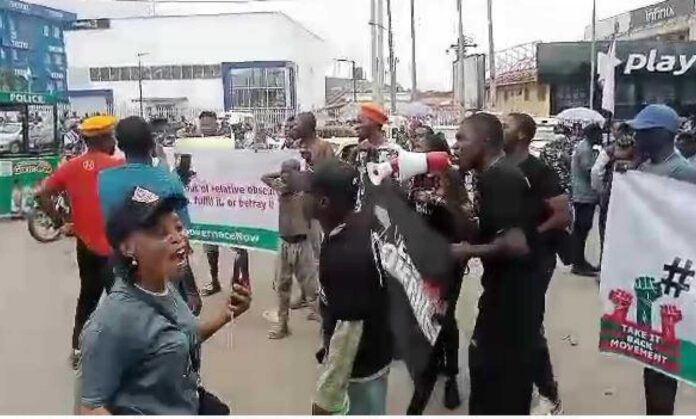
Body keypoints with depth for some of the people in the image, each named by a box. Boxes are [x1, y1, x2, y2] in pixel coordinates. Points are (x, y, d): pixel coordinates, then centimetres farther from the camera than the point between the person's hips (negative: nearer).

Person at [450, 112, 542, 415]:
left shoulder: (498, 179, -20)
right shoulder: (499, 175, 10)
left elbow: (516, 244, -29)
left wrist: (469, 251, -16)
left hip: (512, 293, -10)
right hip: (508, 289, 10)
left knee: (498, 373, 2)